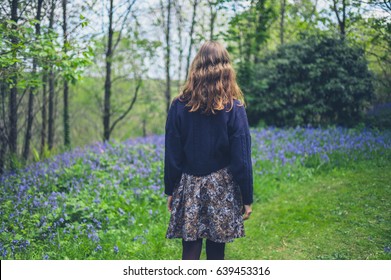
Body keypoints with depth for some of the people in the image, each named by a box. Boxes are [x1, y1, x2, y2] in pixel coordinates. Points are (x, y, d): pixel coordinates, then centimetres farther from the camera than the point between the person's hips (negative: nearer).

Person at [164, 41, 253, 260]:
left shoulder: (179, 106, -4)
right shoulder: (234, 108, -8)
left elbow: (172, 154, 0)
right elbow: (242, 159, -7)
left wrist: (170, 190, 11)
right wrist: (247, 198, 1)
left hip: (189, 187, 1)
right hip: (222, 189, -1)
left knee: (190, 251, 6)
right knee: (216, 252, 11)